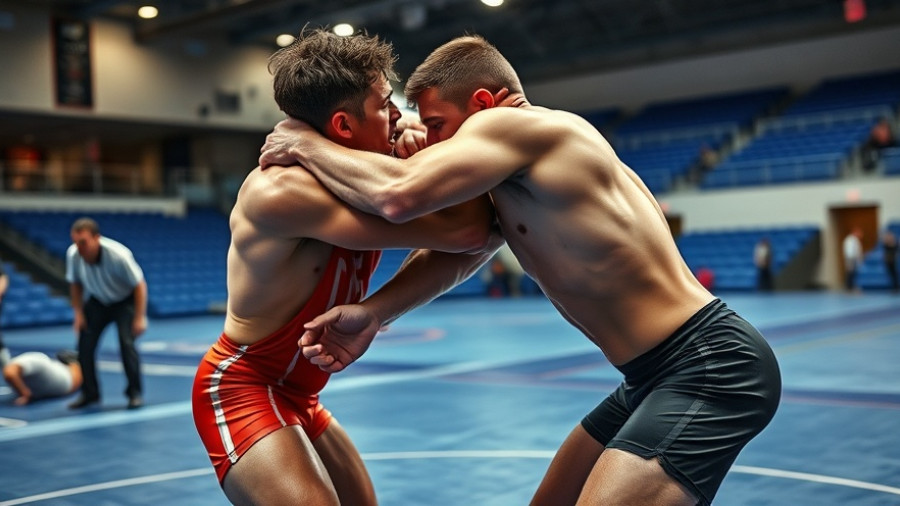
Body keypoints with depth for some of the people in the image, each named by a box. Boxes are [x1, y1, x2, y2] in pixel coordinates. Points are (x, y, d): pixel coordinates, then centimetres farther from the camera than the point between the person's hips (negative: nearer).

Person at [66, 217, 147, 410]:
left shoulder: (118, 255, -34)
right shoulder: (73, 254, -21)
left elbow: (139, 285, -24)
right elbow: (75, 284, -2)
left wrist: (140, 319, -25)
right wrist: (79, 313, -7)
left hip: (124, 301, -4)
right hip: (97, 301, 4)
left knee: (127, 342, -19)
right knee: (85, 344, -6)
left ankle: (135, 393, -4)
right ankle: (90, 393, 12)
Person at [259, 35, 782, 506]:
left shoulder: (512, 123, -15)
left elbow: (398, 195, -27)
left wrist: (305, 145, -9)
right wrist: (373, 312, -9)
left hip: (714, 367, -10)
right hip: (660, 373, 10)